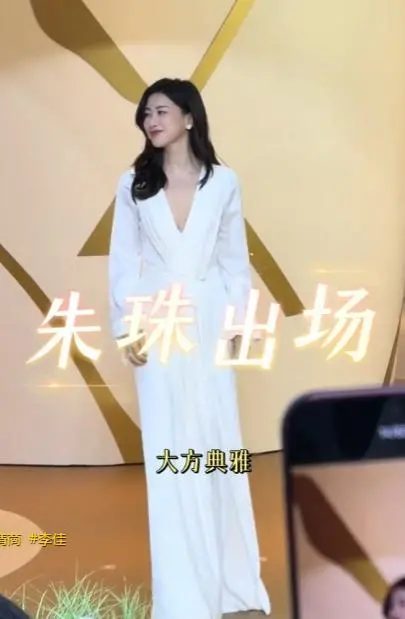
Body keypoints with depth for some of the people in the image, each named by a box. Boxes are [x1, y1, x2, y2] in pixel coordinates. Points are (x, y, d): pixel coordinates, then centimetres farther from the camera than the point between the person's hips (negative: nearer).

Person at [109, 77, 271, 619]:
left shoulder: (223, 182, 3)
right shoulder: (133, 184, 4)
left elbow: (235, 258, 5)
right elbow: (122, 261, 3)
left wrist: (236, 324, 0)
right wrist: (127, 328, -4)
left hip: (207, 321, 0)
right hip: (156, 325, 0)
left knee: (217, 439, 6)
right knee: (167, 449, 2)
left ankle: (229, 572, 21)